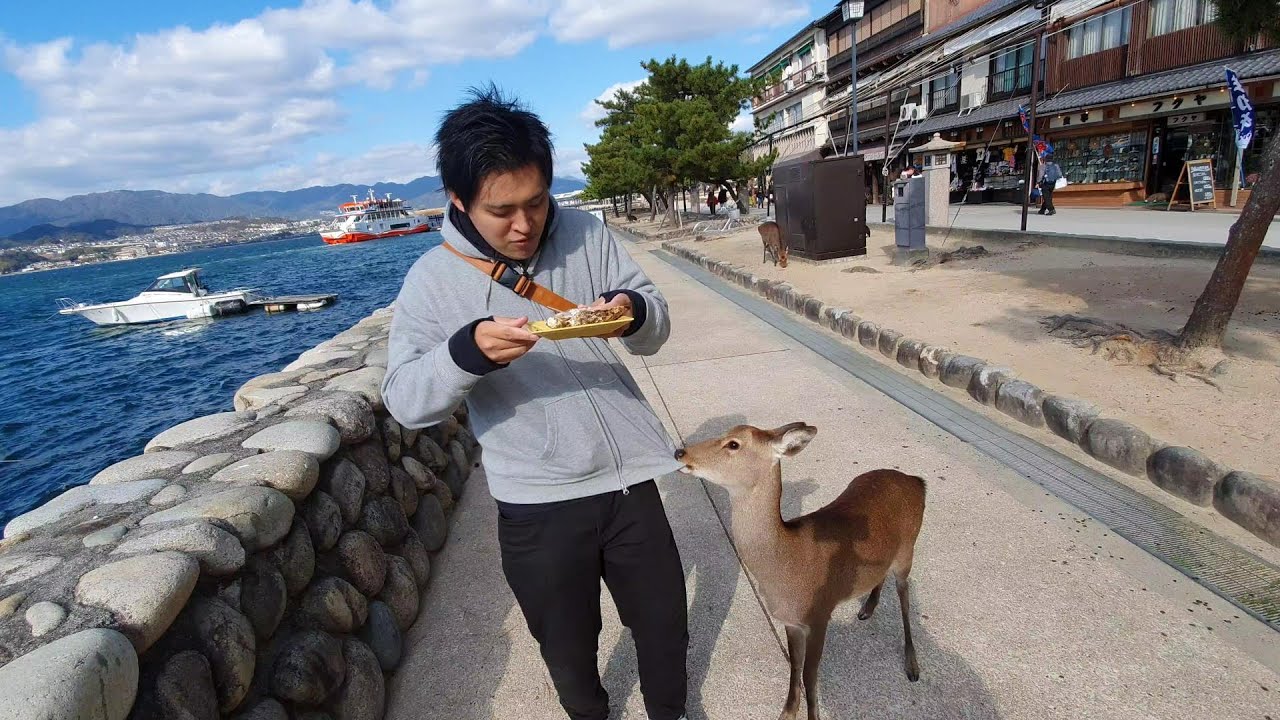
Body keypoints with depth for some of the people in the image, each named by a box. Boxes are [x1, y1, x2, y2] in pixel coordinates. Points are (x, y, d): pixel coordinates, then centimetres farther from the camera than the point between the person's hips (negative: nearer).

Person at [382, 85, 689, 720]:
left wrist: (632, 311, -25)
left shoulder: (586, 234, -3)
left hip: (629, 479, 2)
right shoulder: (433, 278, -8)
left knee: (665, 625, 20)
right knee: (568, 649, 20)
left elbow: (654, 331, -1)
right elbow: (404, 401, -13)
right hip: (536, 505, -1)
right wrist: (469, 351, -32)